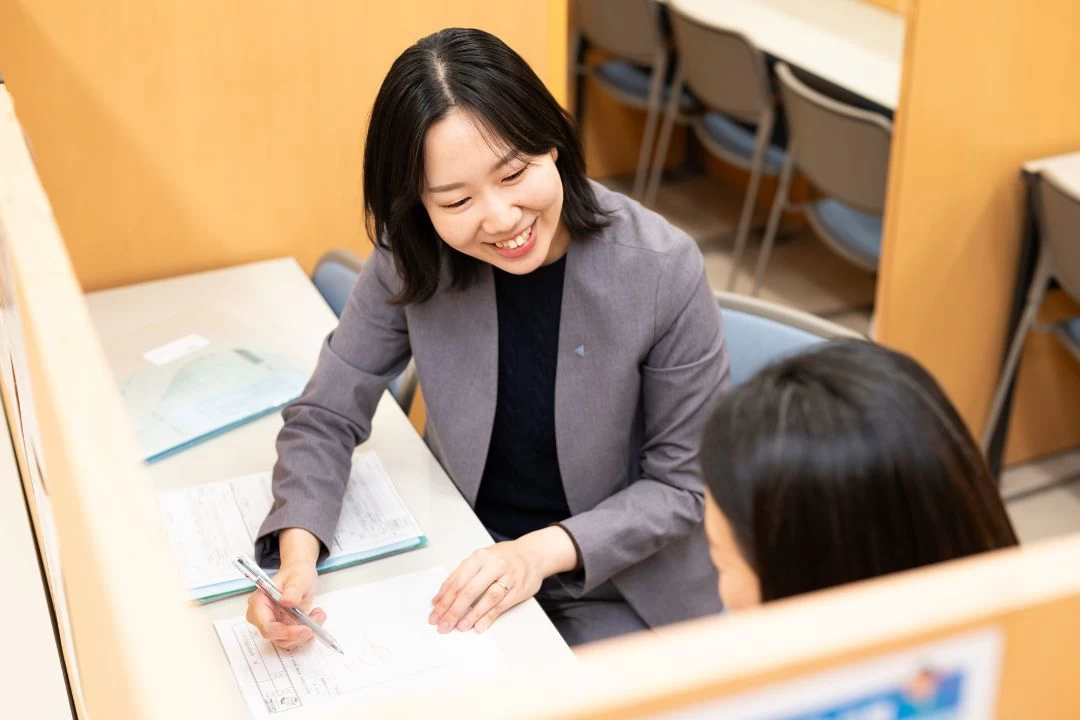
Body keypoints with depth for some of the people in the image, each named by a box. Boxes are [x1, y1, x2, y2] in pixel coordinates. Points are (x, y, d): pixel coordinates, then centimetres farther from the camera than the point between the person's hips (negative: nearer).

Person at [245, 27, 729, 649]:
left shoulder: (664, 271, -22)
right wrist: (297, 553, -26)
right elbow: (326, 417, -7)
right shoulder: (413, 259, -14)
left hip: (618, 596, -1)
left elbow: (684, 483, -13)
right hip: (462, 570, 2)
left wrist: (544, 551, -26)